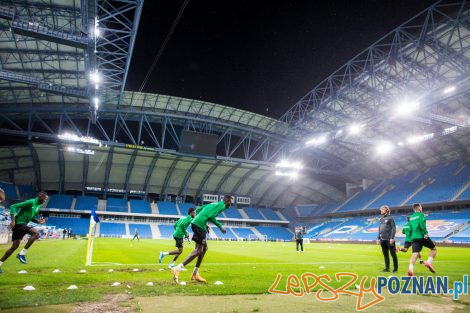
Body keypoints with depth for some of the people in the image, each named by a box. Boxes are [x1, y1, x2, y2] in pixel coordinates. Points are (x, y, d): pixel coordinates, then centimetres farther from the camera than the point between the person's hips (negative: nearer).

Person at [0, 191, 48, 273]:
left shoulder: (38, 206, 13)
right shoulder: (31, 202, -15)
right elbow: (13, 207, -17)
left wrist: (38, 221, 5)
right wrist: (13, 220, -24)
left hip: (22, 224, 10)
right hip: (18, 223, -10)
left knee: (14, 246, 11)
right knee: (35, 232, -26)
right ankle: (22, 254, -18)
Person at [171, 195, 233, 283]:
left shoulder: (215, 204, 25)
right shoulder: (221, 205, -2)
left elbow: (198, 210, 26)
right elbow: (211, 216, -17)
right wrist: (220, 226, -6)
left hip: (196, 223, 10)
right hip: (200, 225, -10)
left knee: (205, 247, 18)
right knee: (198, 250, -8)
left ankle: (195, 273, 19)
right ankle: (177, 269, -14)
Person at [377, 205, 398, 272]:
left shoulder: (390, 218, -5)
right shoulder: (381, 219, 15)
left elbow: (394, 228, -11)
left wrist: (392, 238, -18)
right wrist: (378, 238, 15)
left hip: (389, 239, -7)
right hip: (382, 239, 7)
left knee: (393, 254, 1)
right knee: (385, 254, 9)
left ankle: (395, 268, 10)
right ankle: (387, 268, 15)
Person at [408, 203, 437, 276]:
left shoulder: (411, 217, 20)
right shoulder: (421, 215, 1)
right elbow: (422, 223, -17)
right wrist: (425, 233, -19)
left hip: (414, 237, 5)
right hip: (422, 237, -5)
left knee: (415, 254, -5)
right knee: (434, 249, 18)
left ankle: (410, 268, -26)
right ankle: (429, 262, -1)